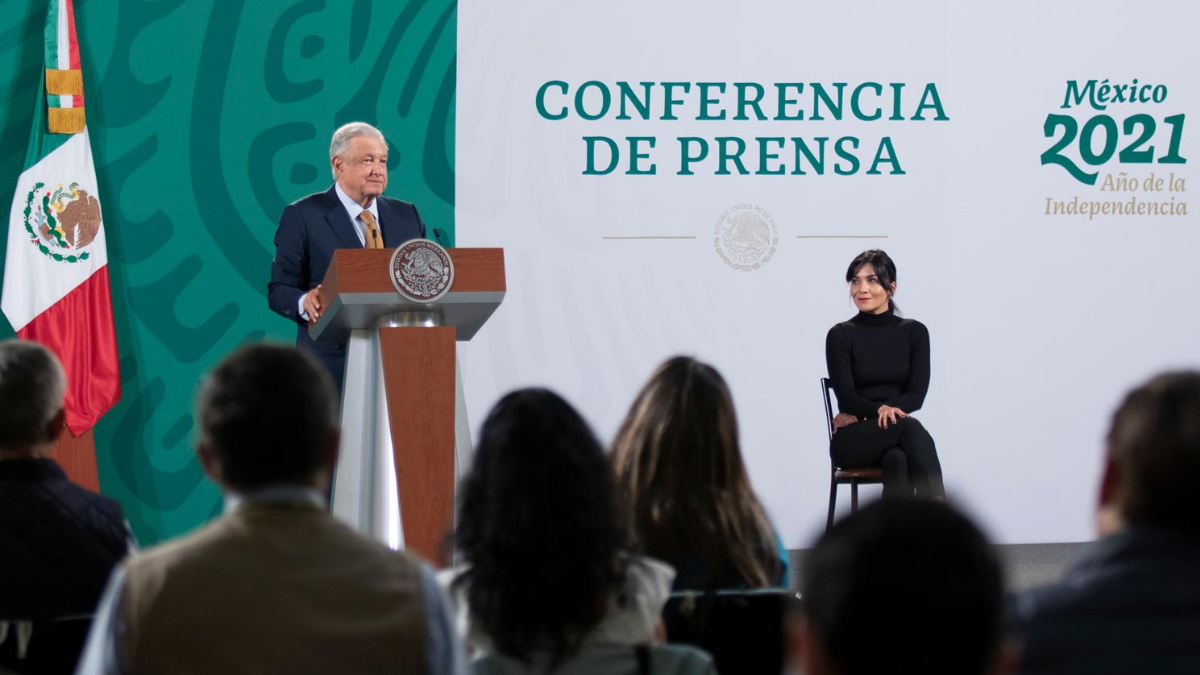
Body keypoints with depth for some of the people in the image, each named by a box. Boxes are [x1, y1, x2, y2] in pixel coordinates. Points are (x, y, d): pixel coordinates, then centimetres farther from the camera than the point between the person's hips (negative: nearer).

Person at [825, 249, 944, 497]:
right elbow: (846, 397, -7)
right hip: (852, 442, -2)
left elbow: (916, 395, 0)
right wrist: (879, 411, -29)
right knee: (909, 427, -36)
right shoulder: (840, 335, 1)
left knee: (898, 461, -38)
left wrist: (860, 414, -12)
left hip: (898, 438, 2)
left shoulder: (914, 332, 7)